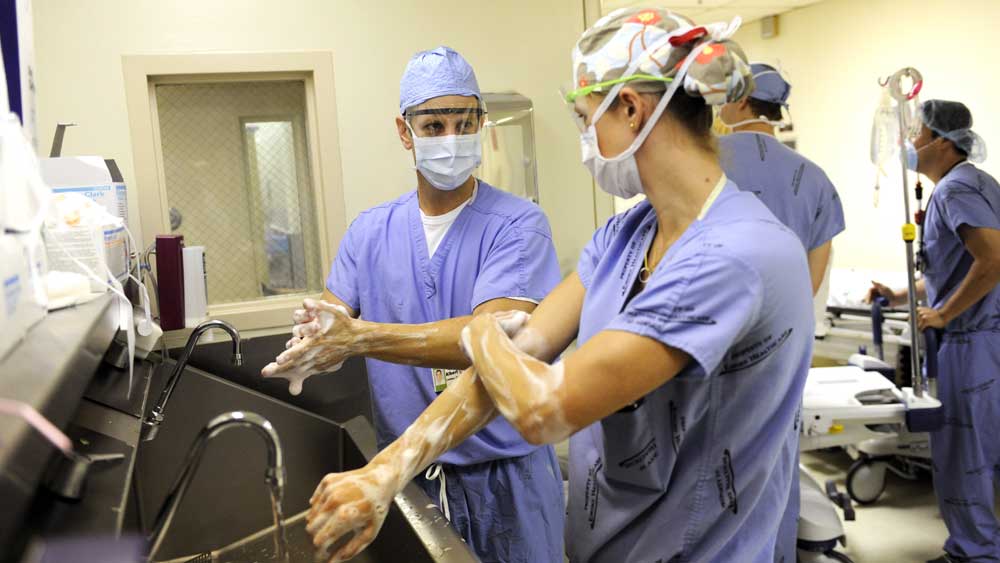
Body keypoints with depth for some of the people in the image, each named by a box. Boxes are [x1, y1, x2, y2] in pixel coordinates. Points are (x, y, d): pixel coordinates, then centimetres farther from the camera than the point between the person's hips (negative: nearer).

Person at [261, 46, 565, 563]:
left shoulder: (517, 225, -12)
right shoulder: (370, 231, 3)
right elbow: (326, 322, 1)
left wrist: (359, 338, -31)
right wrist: (314, 339, -24)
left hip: (504, 473, -3)